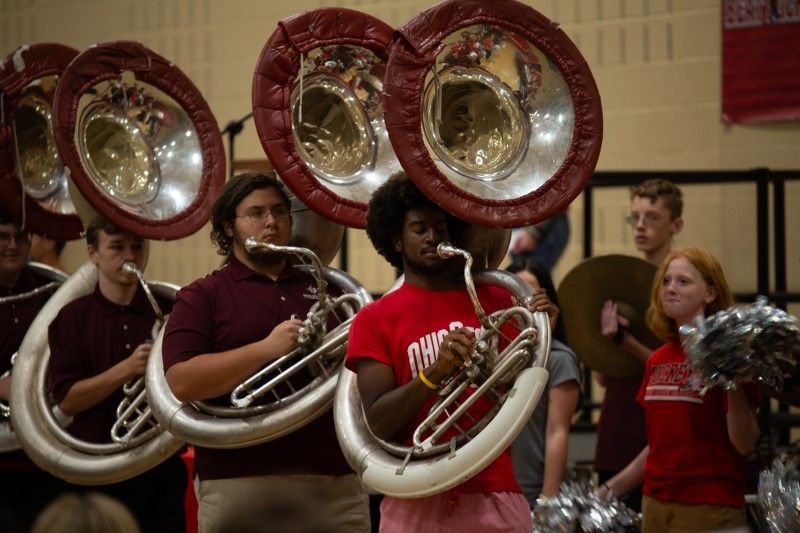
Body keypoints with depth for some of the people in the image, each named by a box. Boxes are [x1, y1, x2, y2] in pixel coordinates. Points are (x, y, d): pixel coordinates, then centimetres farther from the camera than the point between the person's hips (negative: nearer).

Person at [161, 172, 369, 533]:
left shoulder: (322, 290, 19)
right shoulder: (202, 297, 5)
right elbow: (181, 383, -10)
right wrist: (266, 349, -16)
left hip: (337, 480, 4)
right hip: (240, 485, -4)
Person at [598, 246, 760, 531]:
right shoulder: (658, 360, 11)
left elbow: (745, 444, -13)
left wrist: (734, 384, -25)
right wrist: (610, 489, 18)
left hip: (710, 508, -6)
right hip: (656, 505, 6)